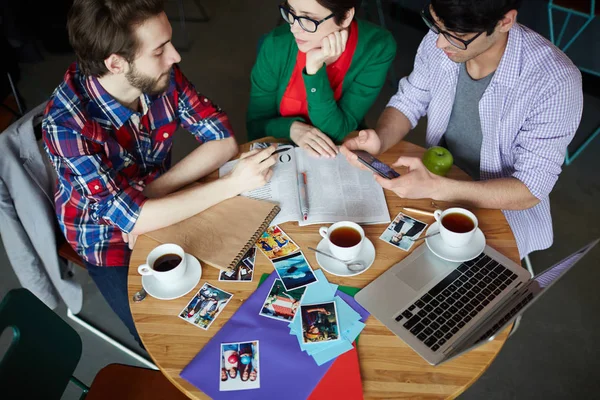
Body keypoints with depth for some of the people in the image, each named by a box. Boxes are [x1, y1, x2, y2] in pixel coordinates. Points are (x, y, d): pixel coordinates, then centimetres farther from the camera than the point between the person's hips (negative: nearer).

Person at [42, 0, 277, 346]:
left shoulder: (160, 76, -20)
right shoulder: (66, 124, -34)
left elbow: (224, 139, -16)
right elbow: (133, 217, -36)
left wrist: (151, 193, -26)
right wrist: (234, 184, -36)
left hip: (159, 205, 4)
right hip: (110, 240, -4)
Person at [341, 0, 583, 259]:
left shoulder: (554, 82, -29)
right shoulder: (439, 42, -16)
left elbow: (530, 189, -25)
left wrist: (435, 188, -38)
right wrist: (379, 141, -24)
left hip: (504, 210, -3)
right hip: (437, 182, 4)